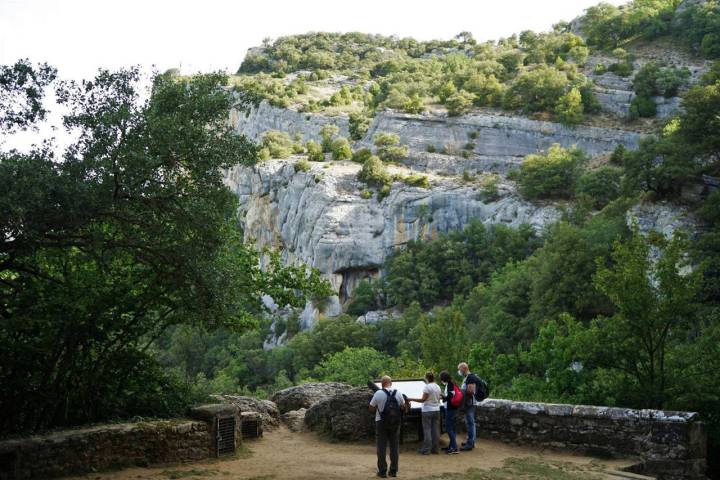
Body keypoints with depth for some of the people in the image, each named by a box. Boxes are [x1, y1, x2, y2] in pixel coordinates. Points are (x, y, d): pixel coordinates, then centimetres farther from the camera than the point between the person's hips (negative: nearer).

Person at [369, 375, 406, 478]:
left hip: (381, 423, -3)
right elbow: (403, 406, 11)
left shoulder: (378, 394, -13)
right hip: (395, 423, 3)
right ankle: (393, 470, 14)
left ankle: (382, 471, 6)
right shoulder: (398, 393, -3)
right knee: (394, 447, 11)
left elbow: (371, 408, -6)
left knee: (381, 447, 5)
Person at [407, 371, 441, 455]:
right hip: (436, 410, 7)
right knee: (435, 429, 8)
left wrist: (411, 399, -15)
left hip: (428, 411, -7)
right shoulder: (438, 387, 8)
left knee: (427, 429, -2)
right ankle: (436, 448, 11)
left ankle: (426, 449, 0)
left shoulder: (427, 387, -14)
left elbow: (423, 399, -17)